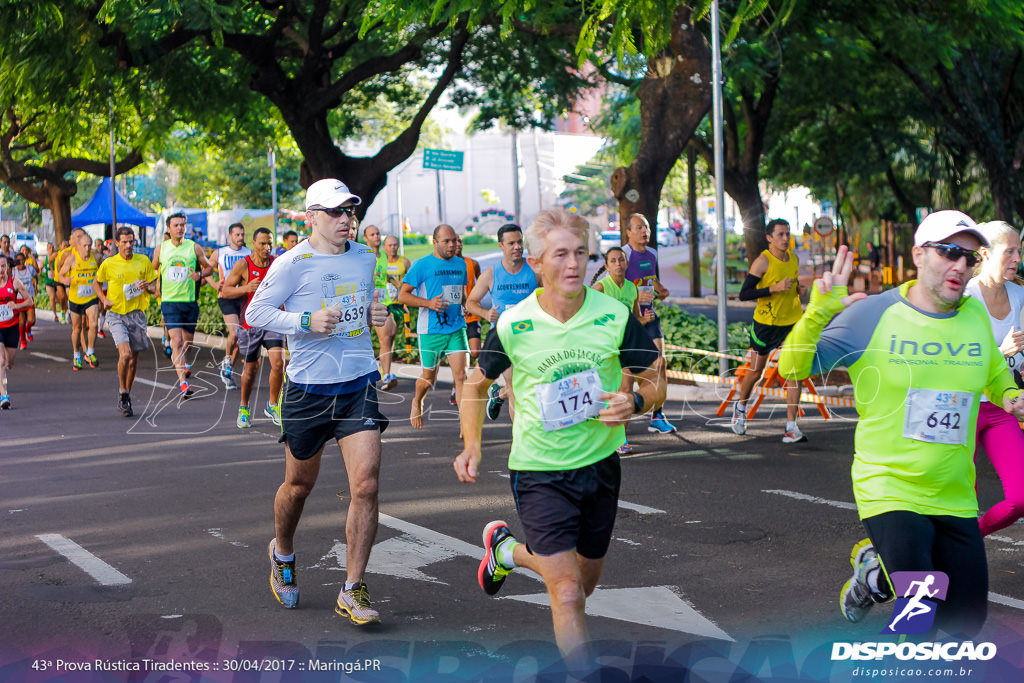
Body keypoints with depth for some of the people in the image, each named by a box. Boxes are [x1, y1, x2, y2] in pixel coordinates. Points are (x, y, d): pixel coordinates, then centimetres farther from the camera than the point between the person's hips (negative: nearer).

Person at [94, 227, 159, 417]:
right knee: (125, 354, -21)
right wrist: (104, 299, -3)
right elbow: (97, 282, 14)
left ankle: (126, 397, 27)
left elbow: (154, 286, 11)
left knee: (134, 359, 8)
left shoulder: (143, 262, 3)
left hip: (137, 314, 3)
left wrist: (148, 286, -12)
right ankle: (122, 393, -2)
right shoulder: (108, 264, -3)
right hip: (116, 315, -3)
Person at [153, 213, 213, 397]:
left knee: (188, 342, 14)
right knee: (177, 342, -16)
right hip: (169, 301, -2)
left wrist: (200, 274, -10)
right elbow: (153, 269, 19)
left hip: (190, 302, 2)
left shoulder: (194, 247, 1)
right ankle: (183, 382, -20)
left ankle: (182, 362, 48)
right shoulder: (160, 249, 3)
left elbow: (209, 267, 11)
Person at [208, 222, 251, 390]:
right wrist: (215, 284, -4)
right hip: (226, 298, -2)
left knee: (241, 338, 5)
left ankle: (227, 372, 20)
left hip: (244, 298, 3)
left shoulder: (250, 254, 6)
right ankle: (227, 360, 5)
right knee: (234, 333, -21)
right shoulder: (219, 253, 4)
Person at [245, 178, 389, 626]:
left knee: (366, 485, -10)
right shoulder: (293, 263, -8)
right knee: (299, 485, 12)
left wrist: (374, 314, 4)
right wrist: (307, 322, -19)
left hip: (358, 386, 3)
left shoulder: (365, 258, 9)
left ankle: (353, 592, 0)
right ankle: (282, 555, 44)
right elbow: (255, 312, -6)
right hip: (308, 388, -3)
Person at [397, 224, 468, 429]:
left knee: (460, 375, -9)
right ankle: (417, 403, 41)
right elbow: (403, 295, -7)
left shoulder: (460, 264, 12)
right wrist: (428, 303, -18)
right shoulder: (422, 265, -6)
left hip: (456, 328, 3)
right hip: (431, 330, -3)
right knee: (429, 376, 9)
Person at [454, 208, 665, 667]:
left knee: (585, 580, 20)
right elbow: (477, 384, 6)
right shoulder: (511, 326, -12)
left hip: (600, 464, 3)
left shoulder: (614, 316, -9)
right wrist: (471, 446, -7)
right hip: (538, 471, -3)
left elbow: (655, 383, 2)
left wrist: (634, 401, -21)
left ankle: (508, 550, 48)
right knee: (568, 594, -13)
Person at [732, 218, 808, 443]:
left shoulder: (794, 258, 5)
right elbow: (744, 294, -18)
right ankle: (740, 406, 40)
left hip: (793, 321, 4)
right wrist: (774, 288, -27)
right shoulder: (763, 261, -15)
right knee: (756, 370, 11)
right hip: (766, 322, -4)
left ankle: (791, 427, -8)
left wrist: (799, 289, 1)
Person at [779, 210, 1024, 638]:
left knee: (965, 625, 9)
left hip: (956, 500, 5)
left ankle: (876, 572, 34)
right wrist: (819, 312, -25)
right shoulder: (871, 315, -9)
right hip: (889, 489, -5)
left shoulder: (975, 316, 4)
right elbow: (793, 368, -10)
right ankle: (873, 573, 18)